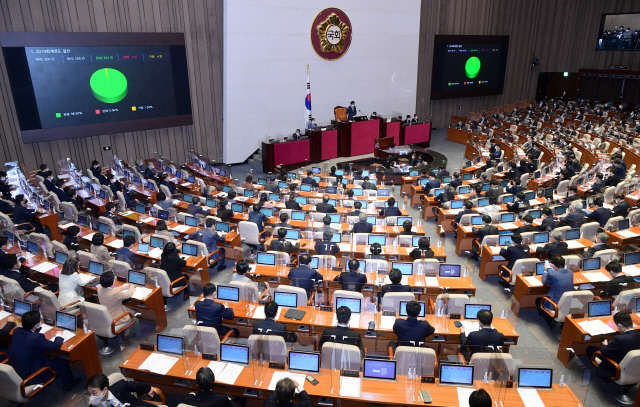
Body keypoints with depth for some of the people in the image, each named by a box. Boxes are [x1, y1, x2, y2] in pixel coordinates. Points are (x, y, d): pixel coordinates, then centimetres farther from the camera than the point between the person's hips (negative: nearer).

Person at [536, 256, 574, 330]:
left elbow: (544, 282, 1)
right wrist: (554, 269, 28)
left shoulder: (551, 274, -20)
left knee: (538, 300, 22)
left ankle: (550, 321, 14)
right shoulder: (570, 272, -3)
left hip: (555, 305, -6)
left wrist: (545, 271, 18)